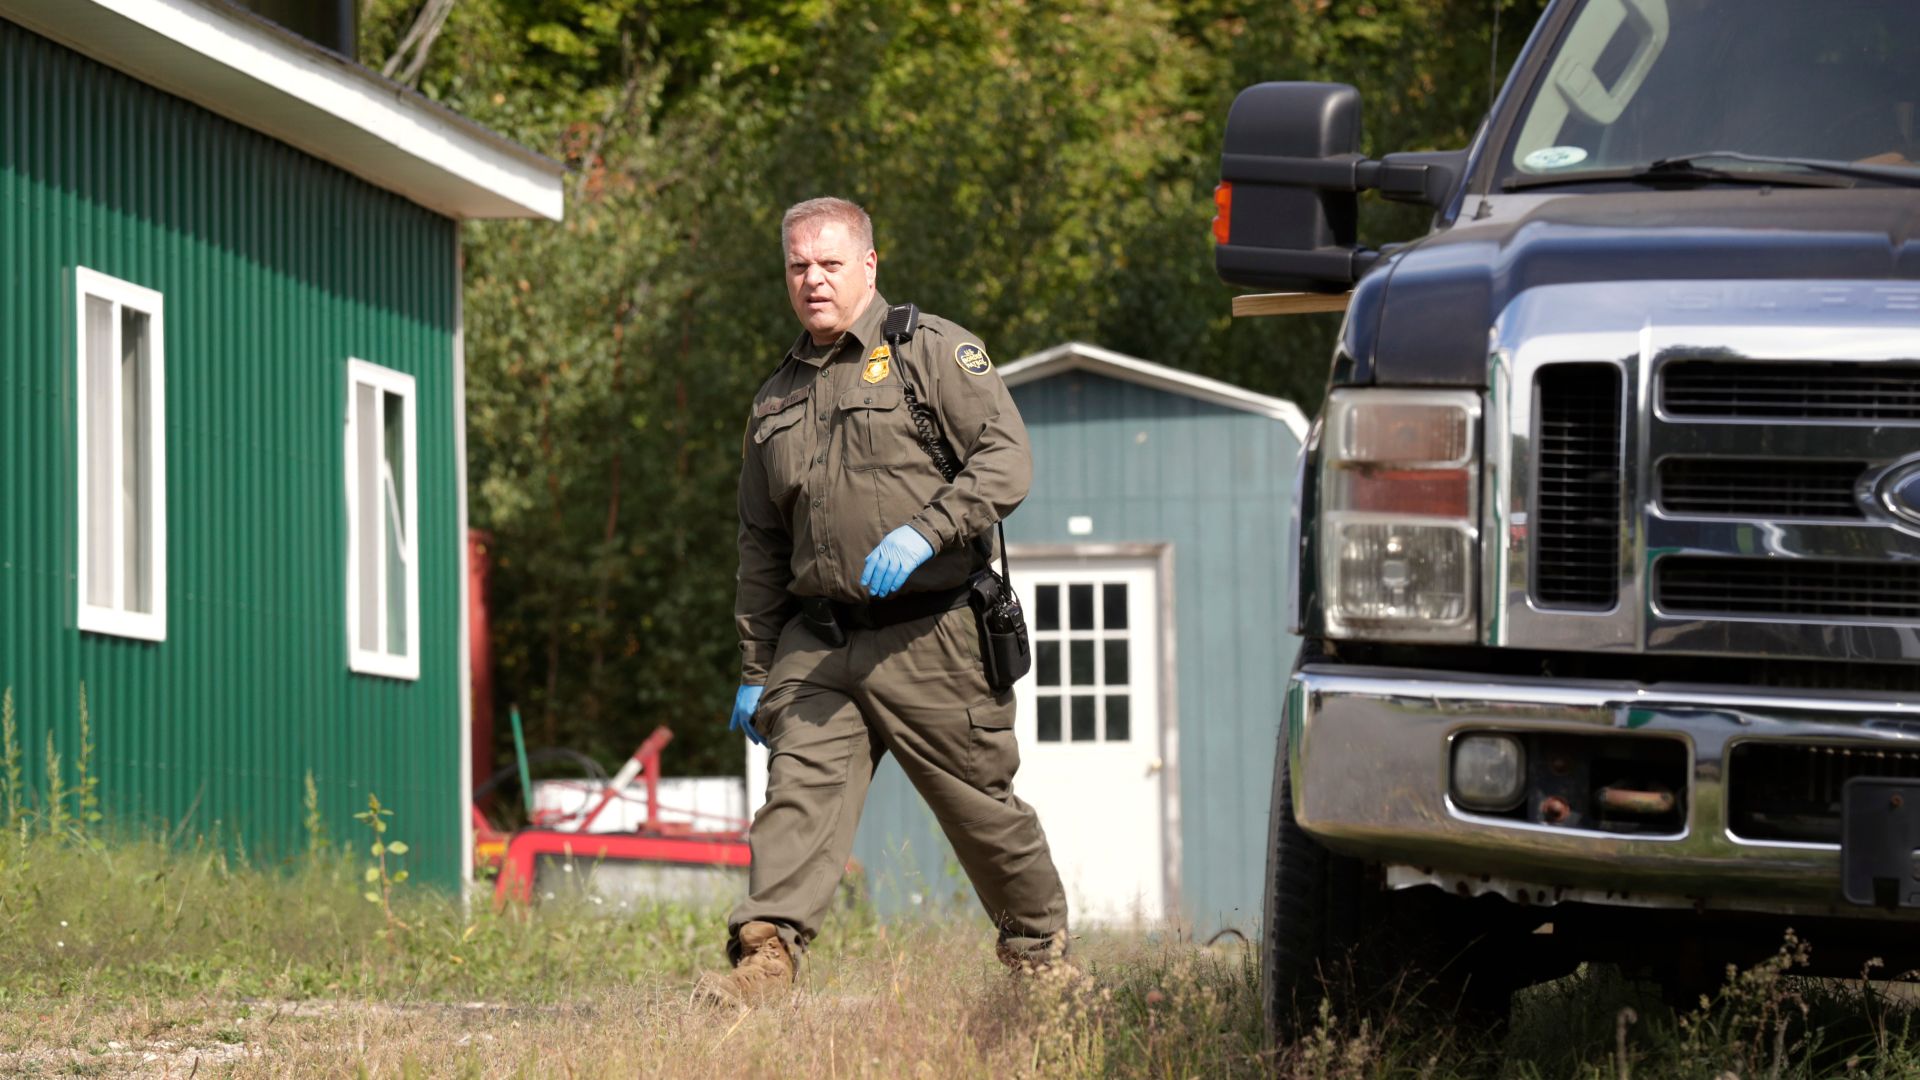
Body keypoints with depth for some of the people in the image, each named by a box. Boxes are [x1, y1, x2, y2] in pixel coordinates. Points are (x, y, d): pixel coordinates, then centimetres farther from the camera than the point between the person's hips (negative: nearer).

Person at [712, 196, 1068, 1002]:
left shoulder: (933, 352, 2)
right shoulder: (776, 399, 18)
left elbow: (1006, 459, -9)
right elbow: (761, 544, 23)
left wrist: (925, 532, -24)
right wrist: (755, 668, 19)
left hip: (927, 637, -4)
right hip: (816, 640, 4)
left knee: (981, 805, 5)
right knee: (799, 788, -14)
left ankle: (1039, 950, 23)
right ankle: (765, 952, -27)